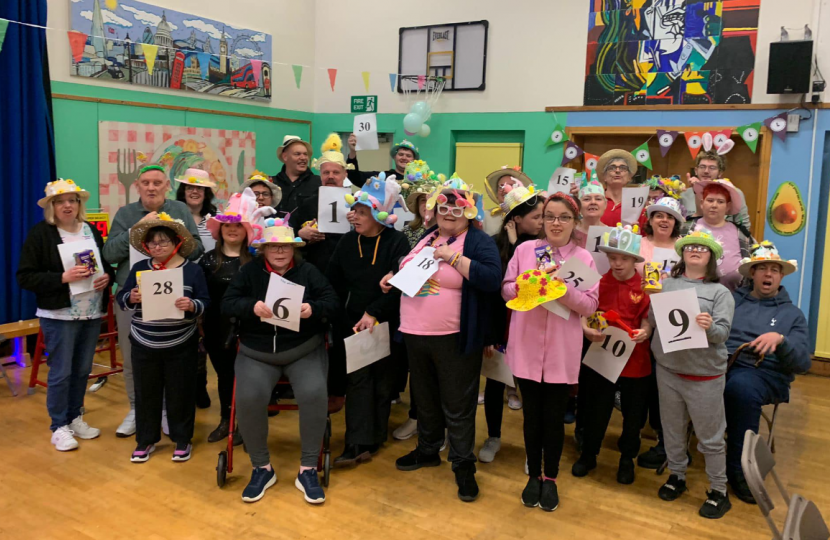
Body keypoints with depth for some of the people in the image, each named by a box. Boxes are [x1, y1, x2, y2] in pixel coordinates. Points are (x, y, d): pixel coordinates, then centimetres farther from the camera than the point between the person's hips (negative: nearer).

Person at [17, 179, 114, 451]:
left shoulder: (92, 231, 9)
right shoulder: (40, 234, -6)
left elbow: (108, 263, 17)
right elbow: (25, 277, -10)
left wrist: (107, 276, -6)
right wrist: (62, 277, -22)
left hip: (92, 314, 5)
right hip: (59, 315, -5)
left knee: (82, 370, 13)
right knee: (61, 372, 0)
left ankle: (75, 418, 29)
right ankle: (59, 427, 15)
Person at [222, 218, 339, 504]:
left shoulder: (308, 271, 2)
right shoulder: (249, 271, 2)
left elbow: (332, 301, -6)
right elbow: (227, 303, -6)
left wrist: (313, 309, -28)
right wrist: (252, 306, -27)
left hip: (304, 351, 0)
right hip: (257, 353, 1)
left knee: (314, 394, -28)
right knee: (248, 398, -26)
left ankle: (308, 469, -11)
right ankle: (262, 467, -3)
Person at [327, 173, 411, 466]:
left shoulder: (397, 242, -10)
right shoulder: (348, 241, 3)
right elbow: (333, 280, 6)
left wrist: (374, 312, -22)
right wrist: (340, 314, -2)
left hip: (385, 322, -3)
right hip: (352, 321, 3)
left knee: (382, 380, 9)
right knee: (357, 380, -2)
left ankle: (374, 438, 24)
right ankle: (358, 443, -2)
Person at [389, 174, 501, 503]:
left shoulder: (479, 241, -7)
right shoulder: (425, 238, 13)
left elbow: (492, 279, -23)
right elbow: (407, 269, 27)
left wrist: (453, 257, -22)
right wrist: (394, 278, 7)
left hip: (455, 338, -6)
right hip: (415, 334, 7)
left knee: (457, 405, 3)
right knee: (425, 397, 20)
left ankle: (463, 465, 18)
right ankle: (428, 450, 38)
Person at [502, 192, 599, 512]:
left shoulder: (584, 258, -1)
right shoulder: (525, 249, 2)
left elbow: (590, 305, -5)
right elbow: (506, 289, 3)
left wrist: (564, 291, -20)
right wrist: (524, 287, -17)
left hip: (562, 351, -1)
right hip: (526, 347, 1)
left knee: (554, 417, 10)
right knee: (532, 415, 13)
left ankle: (550, 479, 29)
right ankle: (533, 476, 30)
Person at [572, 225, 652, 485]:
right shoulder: (599, 282, -2)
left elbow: (648, 320, -4)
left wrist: (645, 332, -25)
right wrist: (587, 329, -19)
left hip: (635, 360, -1)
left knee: (633, 413, 14)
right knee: (595, 410, 12)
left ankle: (627, 459, 34)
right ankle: (588, 455, 32)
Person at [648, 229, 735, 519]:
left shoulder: (720, 292, -2)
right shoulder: (667, 284, 5)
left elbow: (723, 333, -12)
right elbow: (652, 321, 5)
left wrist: (710, 327, -30)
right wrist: (654, 301, -12)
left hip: (704, 375, -3)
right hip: (668, 369, 3)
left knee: (710, 436, 6)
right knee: (672, 428, 16)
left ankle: (719, 491, 21)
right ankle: (677, 476, 35)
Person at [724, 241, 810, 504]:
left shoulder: (792, 314, 17)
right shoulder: (732, 300, 19)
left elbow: (803, 363, 5)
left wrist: (780, 340, -14)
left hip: (765, 374, -1)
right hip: (721, 365, 1)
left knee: (741, 386, -39)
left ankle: (738, 470, -25)